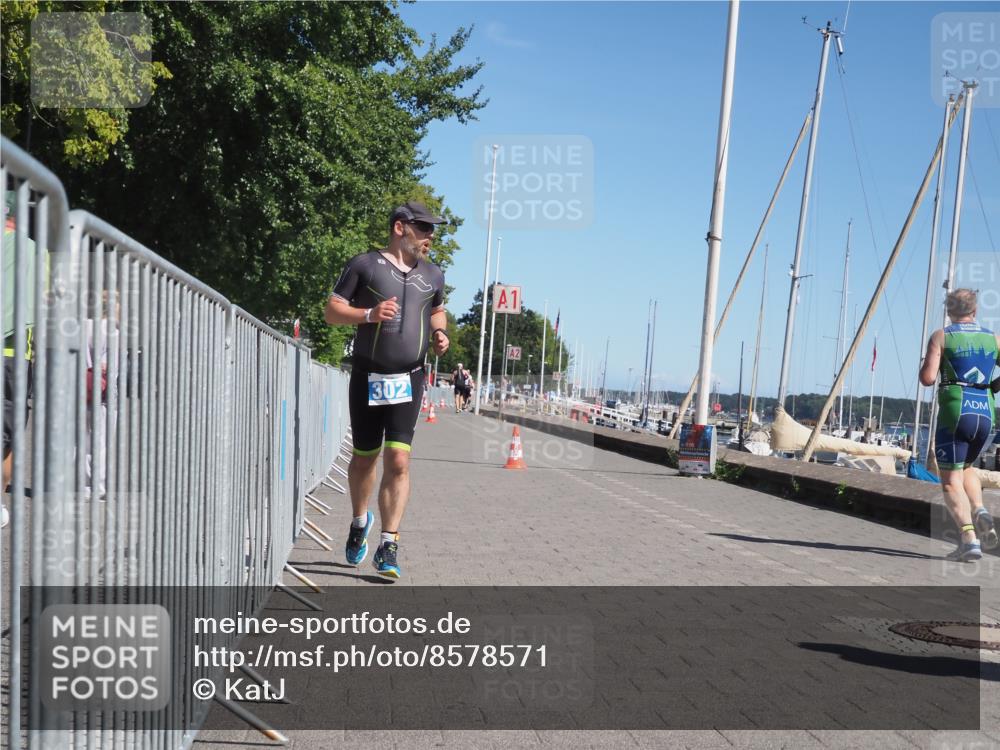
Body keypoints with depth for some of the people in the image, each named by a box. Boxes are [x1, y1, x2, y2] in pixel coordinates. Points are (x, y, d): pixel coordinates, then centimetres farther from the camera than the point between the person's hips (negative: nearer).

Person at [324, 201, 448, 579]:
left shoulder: (432, 275, 14)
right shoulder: (364, 265, 0)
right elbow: (332, 311, -1)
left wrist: (439, 333, 10)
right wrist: (369, 314, -18)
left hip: (409, 380, 2)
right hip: (367, 377, -2)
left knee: (398, 460, -10)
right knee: (364, 457, 9)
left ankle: (389, 546, -8)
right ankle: (360, 521, 36)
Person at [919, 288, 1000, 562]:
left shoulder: (941, 336, 0)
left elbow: (927, 378, -9)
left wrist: (924, 364, 12)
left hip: (955, 411, -4)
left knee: (951, 480, 0)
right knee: (966, 467, 27)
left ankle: (969, 537, -15)